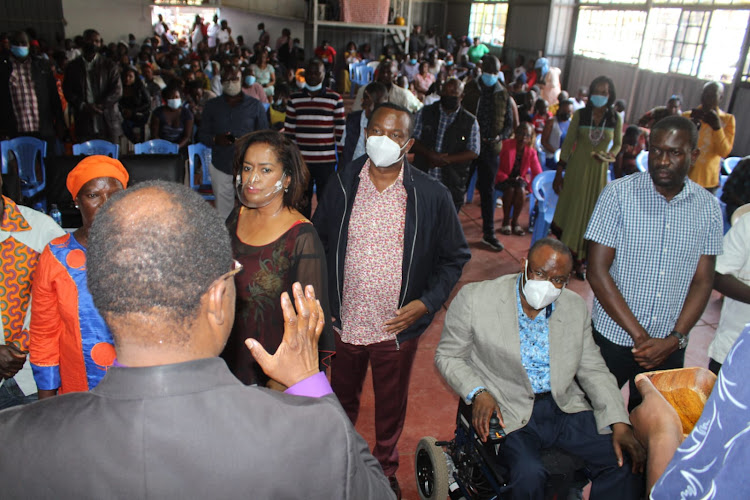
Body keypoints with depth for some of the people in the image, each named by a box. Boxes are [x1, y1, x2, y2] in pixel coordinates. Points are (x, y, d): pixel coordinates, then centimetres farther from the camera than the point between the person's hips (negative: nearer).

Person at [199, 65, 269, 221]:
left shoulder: (255, 106, 5)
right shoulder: (211, 106, 11)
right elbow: (202, 134, 11)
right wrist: (215, 139, -10)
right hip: (220, 168, 2)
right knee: (223, 215, 3)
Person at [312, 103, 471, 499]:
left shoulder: (431, 196, -11)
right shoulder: (341, 185, -5)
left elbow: (454, 256, -2)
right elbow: (318, 243, 5)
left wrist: (427, 303, -13)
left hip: (398, 328, -1)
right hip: (343, 322, 2)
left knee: (390, 407, 21)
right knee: (341, 400, 24)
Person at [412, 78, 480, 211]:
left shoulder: (470, 121, 2)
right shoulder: (425, 113, 6)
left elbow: (473, 153, -3)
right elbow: (413, 140, 3)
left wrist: (446, 159, -15)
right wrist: (429, 154, -16)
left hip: (452, 185, -1)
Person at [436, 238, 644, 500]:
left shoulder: (575, 306, 4)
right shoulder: (475, 299, -9)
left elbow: (593, 369, 9)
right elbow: (448, 356, -1)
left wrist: (620, 424, -3)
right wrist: (478, 392, -17)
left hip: (565, 407, 5)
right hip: (508, 412, -4)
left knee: (624, 461, -11)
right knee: (529, 474, -29)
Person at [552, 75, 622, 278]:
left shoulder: (615, 119, -1)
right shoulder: (580, 115, -3)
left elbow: (617, 144, 12)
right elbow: (568, 143, -1)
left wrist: (609, 156, -12)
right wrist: (559, 173, -2)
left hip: (599, 171, 1)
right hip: (577, 169, -1)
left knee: (591, 215, 6)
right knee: (569, 210, 2)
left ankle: (580, 261, 17)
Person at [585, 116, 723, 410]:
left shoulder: (708, 208, 0)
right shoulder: (619, 193, -10)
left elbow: (702, 282, 2)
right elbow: (597, 272, -13)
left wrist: (675, 339, -11)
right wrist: (639, 336, -14)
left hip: (670, 346, 3)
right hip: (613, 337, -2)